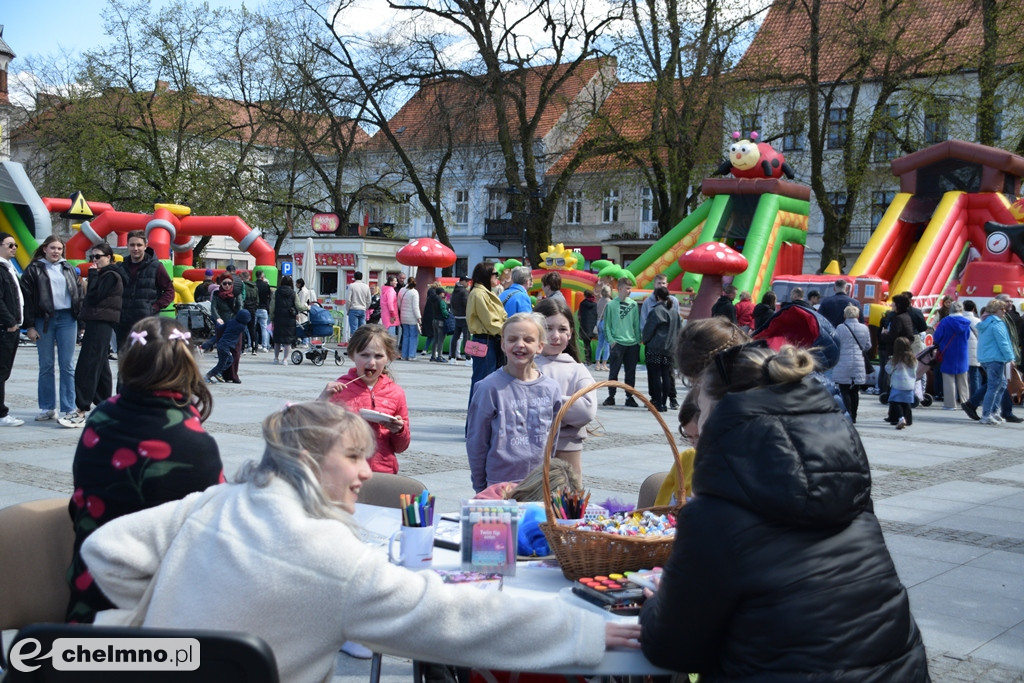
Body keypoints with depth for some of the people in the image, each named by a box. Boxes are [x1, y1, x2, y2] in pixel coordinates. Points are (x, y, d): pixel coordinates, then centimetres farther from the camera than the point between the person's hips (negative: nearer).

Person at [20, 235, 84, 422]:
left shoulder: (68, 269, 13)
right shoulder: (33, 270, 3)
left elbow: (79, 294, 13)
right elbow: (27, 299, 0)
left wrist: (81, 318, 4)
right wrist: (30, 326, -6)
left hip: (67, 319, 2)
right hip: (44, 320, -2)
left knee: (67, 365, 1)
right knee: (46, 366, 5)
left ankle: (69, 409, 3)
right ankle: (47, 408, 13)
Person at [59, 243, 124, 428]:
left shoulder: (110, 276, -10)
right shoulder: (103, 275, 21)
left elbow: (94, 297, -17)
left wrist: (92, 274, -10)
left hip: (100, 324, -11)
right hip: (97, 323, 11)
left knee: (86, 367, -14)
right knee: (100, 366, 13)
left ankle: (80, 413, -18)